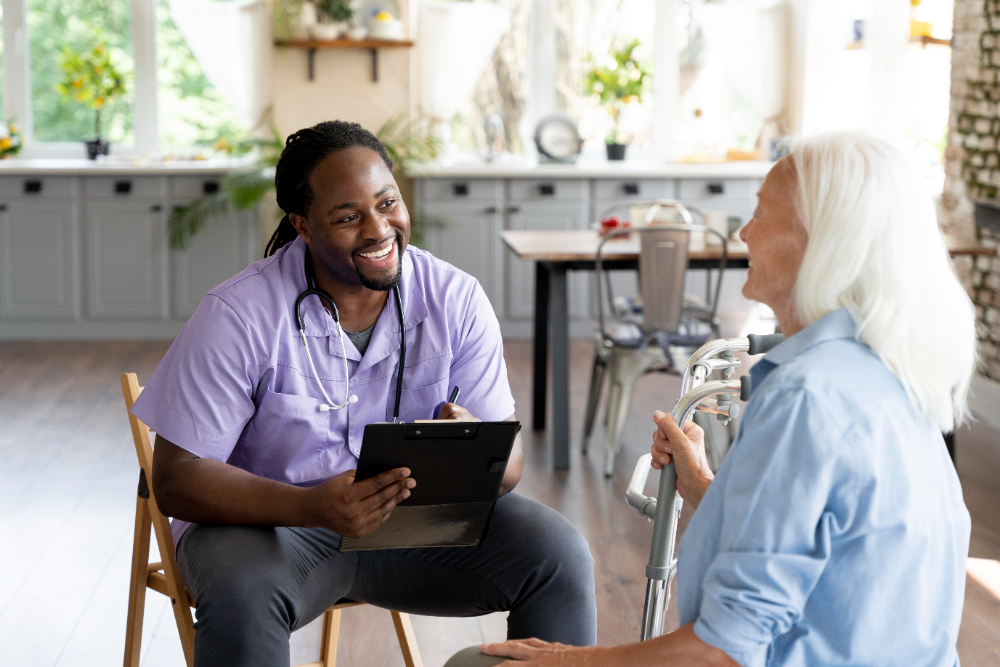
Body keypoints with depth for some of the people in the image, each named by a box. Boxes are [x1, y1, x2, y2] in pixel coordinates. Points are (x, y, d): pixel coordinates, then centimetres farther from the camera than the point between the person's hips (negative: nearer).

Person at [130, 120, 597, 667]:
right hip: (271, 518, -3)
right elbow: (176, 479, -18)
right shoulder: (238, 316, -17)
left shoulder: (457, 300, -6)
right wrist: (314, 508, -35)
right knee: (242, 594, -38)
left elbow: (508, 460, -6)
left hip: (419, 518, 4)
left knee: (560, 555, -17)